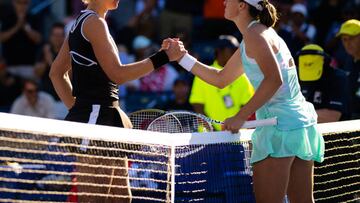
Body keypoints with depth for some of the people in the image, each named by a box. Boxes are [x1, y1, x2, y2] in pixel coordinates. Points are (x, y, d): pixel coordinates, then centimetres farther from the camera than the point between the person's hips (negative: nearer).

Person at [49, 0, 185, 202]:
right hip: (95, 119, -10)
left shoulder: (81, 22, 18)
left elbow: (56, 73, 23)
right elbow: (117, 74, -16)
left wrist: (75, 107, 18)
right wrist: (164, 57, -15)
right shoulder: (94, 22, -10)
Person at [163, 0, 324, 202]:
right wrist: (182, 56, 24)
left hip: (280, 123, -10)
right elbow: (220, 79, 29)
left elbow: (274, 79, -20)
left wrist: (241, 116, -19)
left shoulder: (254, 33, -8)